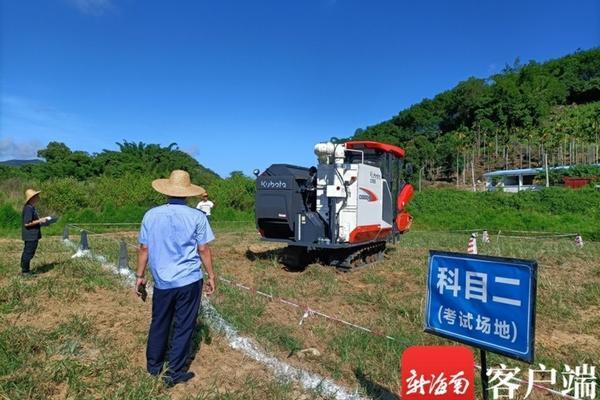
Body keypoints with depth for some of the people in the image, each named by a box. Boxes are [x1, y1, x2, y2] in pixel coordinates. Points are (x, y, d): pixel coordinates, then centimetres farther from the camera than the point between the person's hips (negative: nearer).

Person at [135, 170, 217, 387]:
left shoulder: (151, 215, -1)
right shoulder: (196, 216, -8)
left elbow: (144, 248, 3)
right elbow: (203, 249, -6)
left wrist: (140, 275, 14)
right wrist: (211, 276, 4)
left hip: (162, 281, 3)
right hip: (189, 281, -3)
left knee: (159, 324, 21)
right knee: (183, 327, 9)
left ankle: (153, 365, 37)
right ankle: (175, 372, 18)